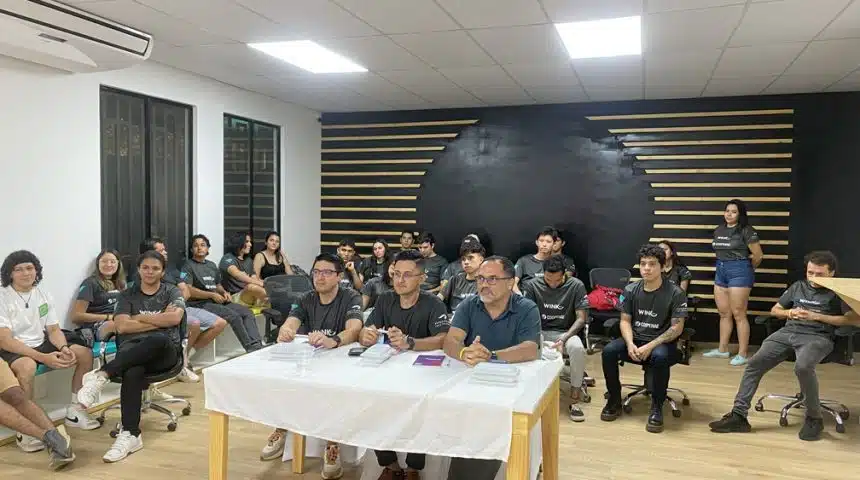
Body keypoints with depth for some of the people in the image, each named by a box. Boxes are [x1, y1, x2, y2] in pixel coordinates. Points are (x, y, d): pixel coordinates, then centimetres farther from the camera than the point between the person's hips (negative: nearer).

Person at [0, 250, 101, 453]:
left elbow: (54, 330, 7)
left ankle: (74, 410, 7)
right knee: (27, 366, -39)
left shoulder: (44, 296, 6)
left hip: (41, 344, 7)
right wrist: (43, 358, -29)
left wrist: (64, 349, -17)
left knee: (85, 353, -6)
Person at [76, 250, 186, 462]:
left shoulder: (172, 292, 14)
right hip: (132, 350, 1)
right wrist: (159, 322, -3)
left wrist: (140, 317, 0)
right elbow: (122, 326, 1)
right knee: (132, 373, -38)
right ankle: (130, 435, -40)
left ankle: (102, 374, -38)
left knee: (158, 339, -41)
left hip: (165, 350, -1)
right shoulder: (128, 295, 18)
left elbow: (174, 318, -7)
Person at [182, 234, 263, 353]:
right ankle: (250, 348, -26)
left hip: (217, 301, 7)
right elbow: (188, 290, -11)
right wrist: (212, 295, -15)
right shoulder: (188, 266, 1)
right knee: (233, 315, -28)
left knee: (247, 311, -14)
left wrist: (224, 292, 6)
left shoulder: (212, 265, 23)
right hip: (200, 304, -7)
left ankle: (257, 345, -28)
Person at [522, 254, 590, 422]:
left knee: (578, 348, -35)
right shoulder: (532, 285, -5)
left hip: (565, 332, -1)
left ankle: (574, 401, -19)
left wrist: (564, 338, -23)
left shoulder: (576, 286, -7)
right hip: (539, 332, 1)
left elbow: (581, 318, -8)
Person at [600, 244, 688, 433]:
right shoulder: (631, 290, 1)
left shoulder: (675, 293, -10)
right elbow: (625, 321, 4)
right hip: (635, 340, 4)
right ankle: (614, 401, -5)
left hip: (661, 342, -3)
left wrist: (650, 346, -22)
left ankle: (657, 407, -18)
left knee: (660, 357, -38)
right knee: (608, 351, -24)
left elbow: (677, 327, -12)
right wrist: (630, 344, -16)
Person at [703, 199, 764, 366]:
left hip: (739, 273, -7)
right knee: (724, 313, 13)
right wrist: (723, 265, 16)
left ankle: (743, 354, 4)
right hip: (720, 272, 7)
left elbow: (758, 256, -6)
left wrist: (748, 270, 8)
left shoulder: (746, 230, -10)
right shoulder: (719, 230, 11)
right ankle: (722, 350, 22)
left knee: (738, 314, -4)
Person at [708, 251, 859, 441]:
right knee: (754, 363, -17)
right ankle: (738, 415, -16)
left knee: (802, 367, -37)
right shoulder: (798, 286, 24)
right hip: (788, 332, 5)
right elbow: (775, 310, 28)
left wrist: (816, 316, -9)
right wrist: (790, 313, 5)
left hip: (818, 337, -5)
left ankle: (814, 419, -14)